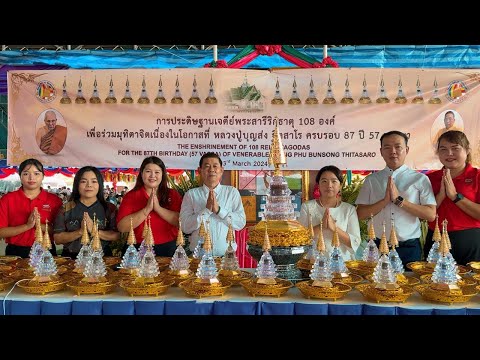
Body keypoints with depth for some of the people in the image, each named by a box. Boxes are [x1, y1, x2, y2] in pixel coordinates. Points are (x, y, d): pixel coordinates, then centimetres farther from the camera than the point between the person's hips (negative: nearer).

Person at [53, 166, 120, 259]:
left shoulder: (109, 208, 8)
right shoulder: (66, 208, 8)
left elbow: (117, 236, -1)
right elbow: (57, 239, 3)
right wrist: (80, 232, -11)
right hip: (71, 257, 0)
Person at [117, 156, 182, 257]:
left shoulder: (173, 195, 7)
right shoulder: (130, 196, 5)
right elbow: (122, 227, -7)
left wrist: (158, 208, -13)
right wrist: (147, 209, -12)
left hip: (168, 249, 1)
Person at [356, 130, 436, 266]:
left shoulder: (420, 179, 3)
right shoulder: (371, 180, 7)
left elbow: (431, 215, -5)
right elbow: (361, 214, 1)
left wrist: (399, 200, -12)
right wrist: (385, 200, -13)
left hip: (409, 248, -1)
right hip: (378, 246, 1)